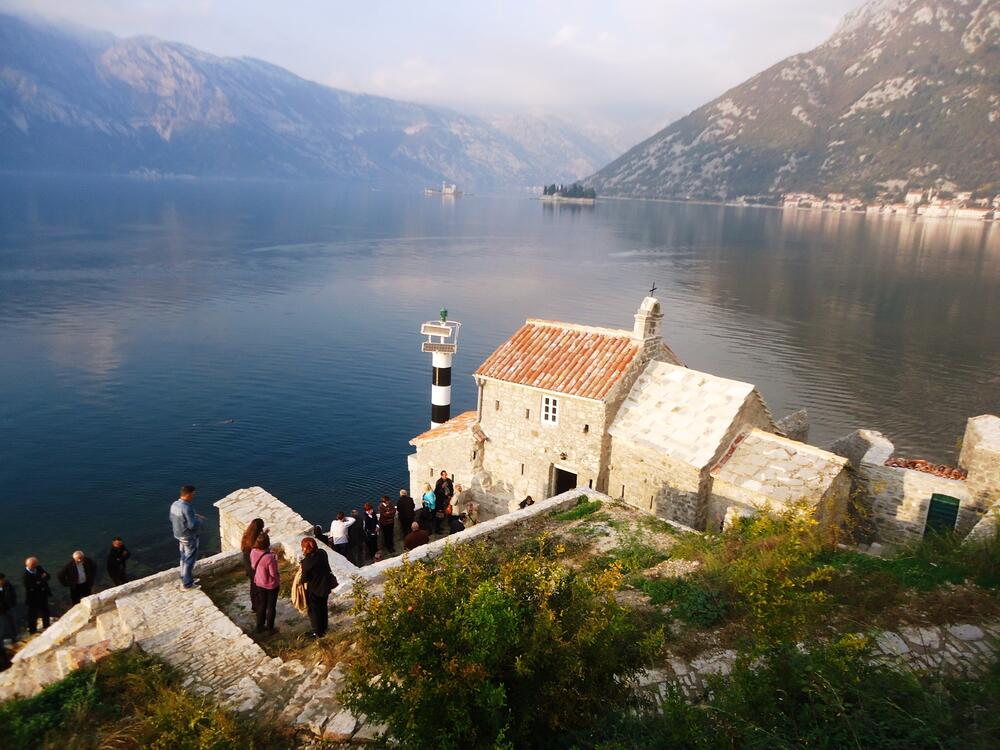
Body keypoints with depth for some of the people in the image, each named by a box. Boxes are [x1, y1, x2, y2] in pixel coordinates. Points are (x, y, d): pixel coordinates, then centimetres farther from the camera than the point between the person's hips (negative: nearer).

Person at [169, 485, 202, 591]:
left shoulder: (174, 504, -3)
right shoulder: (187, 508, -30)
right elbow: (192, 525, -29)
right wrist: (199, 520, -8)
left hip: (179, 535, 9)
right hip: (189, 538, -8)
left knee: (184, 557, 22)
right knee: (189, 560, 5)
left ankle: (185, 579, 36)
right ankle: (187, 584, 15)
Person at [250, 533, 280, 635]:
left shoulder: (253, 552, -18)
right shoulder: (270, 557, -36)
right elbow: (274, 574, -25)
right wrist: (275, 561, -11)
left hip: (259, 583, 5)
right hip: (271, 585, -5)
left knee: (261, 605, 26)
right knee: (271, 607, 17)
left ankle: (260, 626, 41)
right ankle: (270, 629, 33)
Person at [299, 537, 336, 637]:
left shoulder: (307, 561, -30)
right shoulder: (322, 553, -12)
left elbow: (304, 579, -20)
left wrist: (301, 569, -3)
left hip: (314, 590, -6)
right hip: (326, 586, 6)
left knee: (314, 610, 15)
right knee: (323, 607, 24)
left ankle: (318, 633, 28)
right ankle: (324, 629, 41)